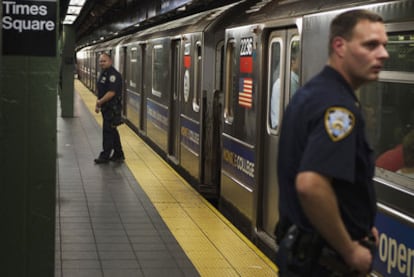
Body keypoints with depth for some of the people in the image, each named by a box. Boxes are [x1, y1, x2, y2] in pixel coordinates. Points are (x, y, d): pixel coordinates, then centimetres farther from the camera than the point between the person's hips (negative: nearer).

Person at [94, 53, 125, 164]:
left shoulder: (113, 74, -17)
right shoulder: (103, 73, 14)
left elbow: (111, 92, -24)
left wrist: (100, 101, -16)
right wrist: (98, 104, 16)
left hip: (112, 108, -10)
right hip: (106, 108, 10)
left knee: (108, 131, -4)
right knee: (112, 131, 14)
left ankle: (105, 156, 2)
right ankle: (118, 154, 21)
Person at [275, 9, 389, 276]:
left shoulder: (311, 92, 9)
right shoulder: (338, 105, -21)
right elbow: (311, 185, -35)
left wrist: (358, 226, 14)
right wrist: (351, 251, -22)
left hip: (299, 246, 9)